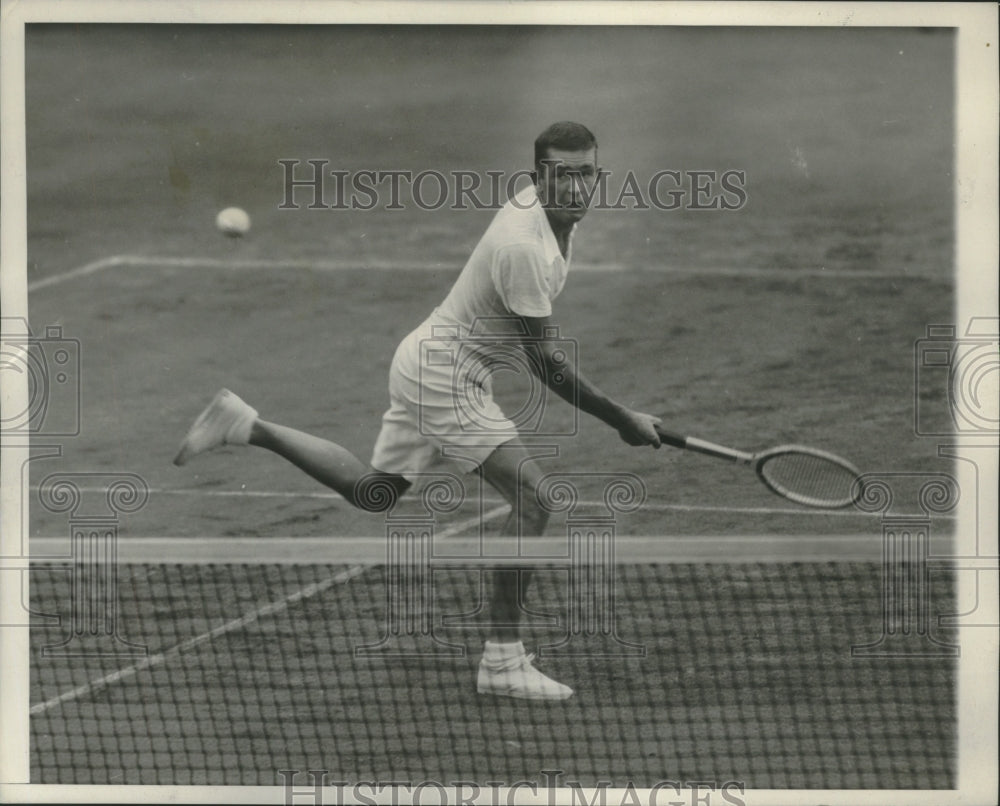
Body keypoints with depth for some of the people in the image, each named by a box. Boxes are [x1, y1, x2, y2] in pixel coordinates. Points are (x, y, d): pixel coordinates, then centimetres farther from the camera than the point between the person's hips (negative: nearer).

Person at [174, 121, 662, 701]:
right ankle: (503, 661, -14)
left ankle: (247, 426, 24)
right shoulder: (523, 247, -29)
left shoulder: (558, 217, 0)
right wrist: (621, 420, -23)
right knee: (532, 496, -17)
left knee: (372, 491, 22)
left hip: (429, 363, 10)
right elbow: (544, 359, -26)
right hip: (443, 375, -10)